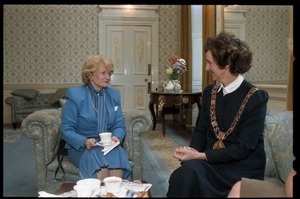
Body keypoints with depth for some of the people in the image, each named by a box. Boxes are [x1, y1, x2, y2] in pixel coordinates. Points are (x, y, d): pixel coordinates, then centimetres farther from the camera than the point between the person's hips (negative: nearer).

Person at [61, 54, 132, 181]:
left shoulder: (114, 95, 10)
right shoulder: (75, 95, -4)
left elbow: (120, 125, 10)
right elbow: (67, 130, -6)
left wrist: (116, 137, -14)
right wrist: (85, 142, -25)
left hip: (108, 145, 3)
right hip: (80, 147, -3)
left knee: (117, 155, -30)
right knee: (95, 157, -34)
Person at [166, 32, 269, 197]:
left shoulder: (256, 98, -13)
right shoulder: (209, 91, 5)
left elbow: (243, 148, -17)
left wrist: (199, 156, -21)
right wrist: (193, 150, -12)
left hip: (241, 167, -4)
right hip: (211, 161, 5)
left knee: (190, 171, -30)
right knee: (185, 174, -28)